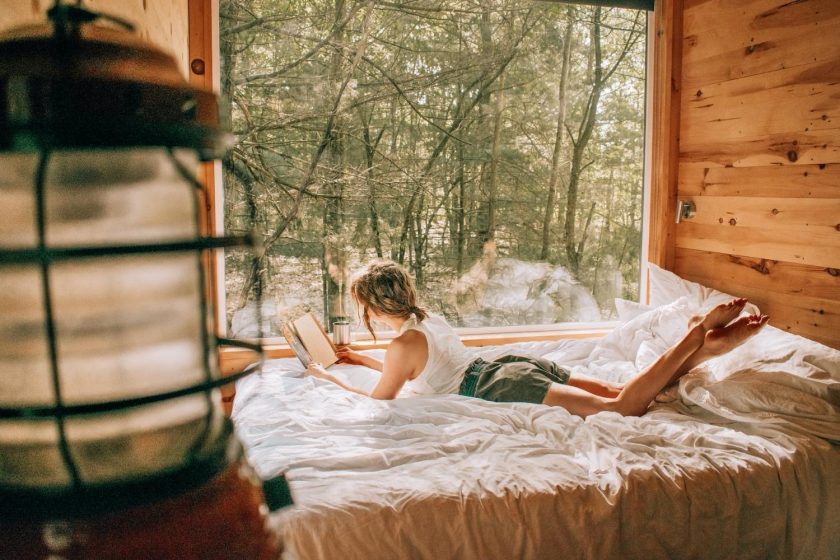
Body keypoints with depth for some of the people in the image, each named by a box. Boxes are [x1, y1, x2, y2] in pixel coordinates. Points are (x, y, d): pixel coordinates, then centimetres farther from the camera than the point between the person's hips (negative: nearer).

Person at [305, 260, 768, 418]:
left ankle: (697, 339, -18)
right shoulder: (429, 318, 20)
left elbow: (379, 401, 5)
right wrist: (363, 360, 42)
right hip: (518, 367, 8)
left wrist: (328, 378, 17)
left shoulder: (403, 344, -7)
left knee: (621, 408, -14)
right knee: (618, 392, 3)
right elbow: (415, 371, 38)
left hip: (505, 386, -8)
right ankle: (702, 347, -6)